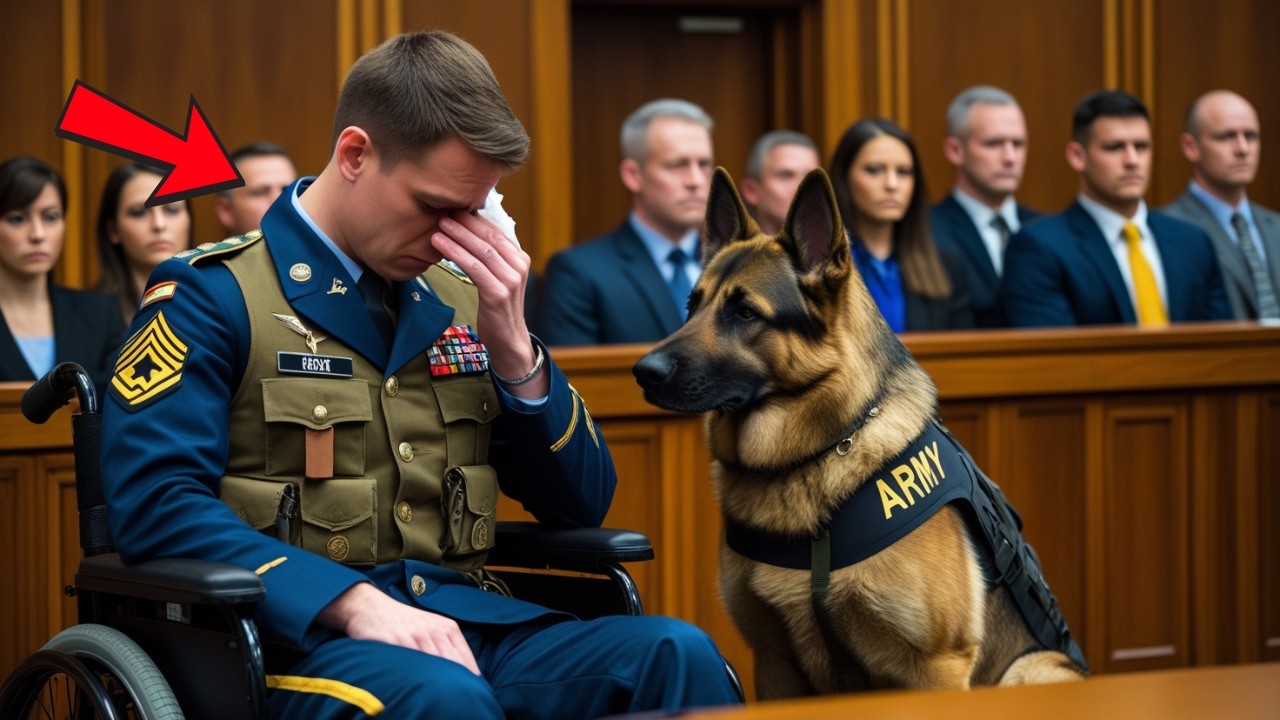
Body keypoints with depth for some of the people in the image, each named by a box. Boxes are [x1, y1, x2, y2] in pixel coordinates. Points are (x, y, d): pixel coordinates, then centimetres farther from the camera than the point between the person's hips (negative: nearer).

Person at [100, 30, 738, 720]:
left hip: (460, 619, 6)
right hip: (296, 634, -6)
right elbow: (155, 502, -14)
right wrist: (353, 601, -25)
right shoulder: (210, 295, -1)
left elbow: (582, 503, 16)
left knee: (677, 653, -21)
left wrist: (514, 350, 0)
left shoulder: (457, 300, 16)